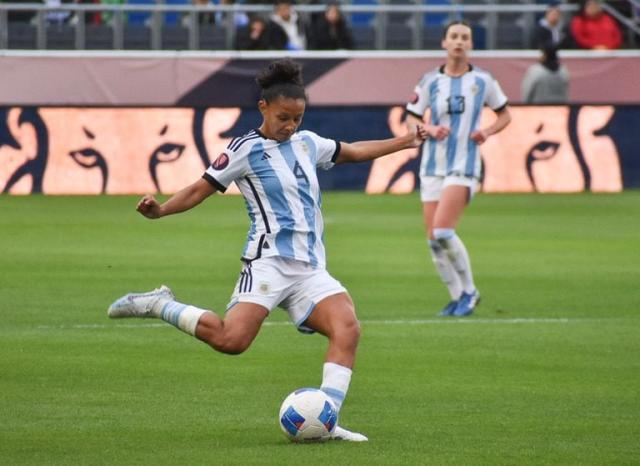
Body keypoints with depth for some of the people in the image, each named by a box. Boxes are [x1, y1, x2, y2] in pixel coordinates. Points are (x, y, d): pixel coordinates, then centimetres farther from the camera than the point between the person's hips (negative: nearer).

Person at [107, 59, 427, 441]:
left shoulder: (308, 143, 19)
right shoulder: (247, 150, 0)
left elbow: (353, 151, 36)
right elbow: (200, 190, -1)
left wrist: (405, 142, 39)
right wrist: (159, 211, -16)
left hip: (311, 268, 6)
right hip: (270, 262, -6)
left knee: (348, 329, -19)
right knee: (232, 340, -24)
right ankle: (159, 305, -2)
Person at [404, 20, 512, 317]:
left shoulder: (482, 81, 1)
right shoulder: (430, 81, 4)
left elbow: (504, 114, 14)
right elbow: (411, 119, 10)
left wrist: (487, 132, -5)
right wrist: (430, 130, -11)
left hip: (463, 167, -3)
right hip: (433, 166, 3)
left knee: (442, 231, -20)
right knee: (434, 239, 0)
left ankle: (468, 290, -2)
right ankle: (458, 297, 16)